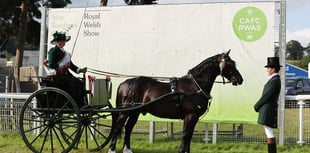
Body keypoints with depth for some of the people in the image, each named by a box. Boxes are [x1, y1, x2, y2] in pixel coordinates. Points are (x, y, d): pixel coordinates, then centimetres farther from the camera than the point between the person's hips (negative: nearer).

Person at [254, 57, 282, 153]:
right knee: (268, 132, 12)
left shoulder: (274, 81, -16)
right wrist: (259, 106, 11)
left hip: (268, 109, -10)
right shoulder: (275, 80, 16)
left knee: (269, 132, -8)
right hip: (268, 109, 10)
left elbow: (266, 96, -18)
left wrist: (256, 105, -8)